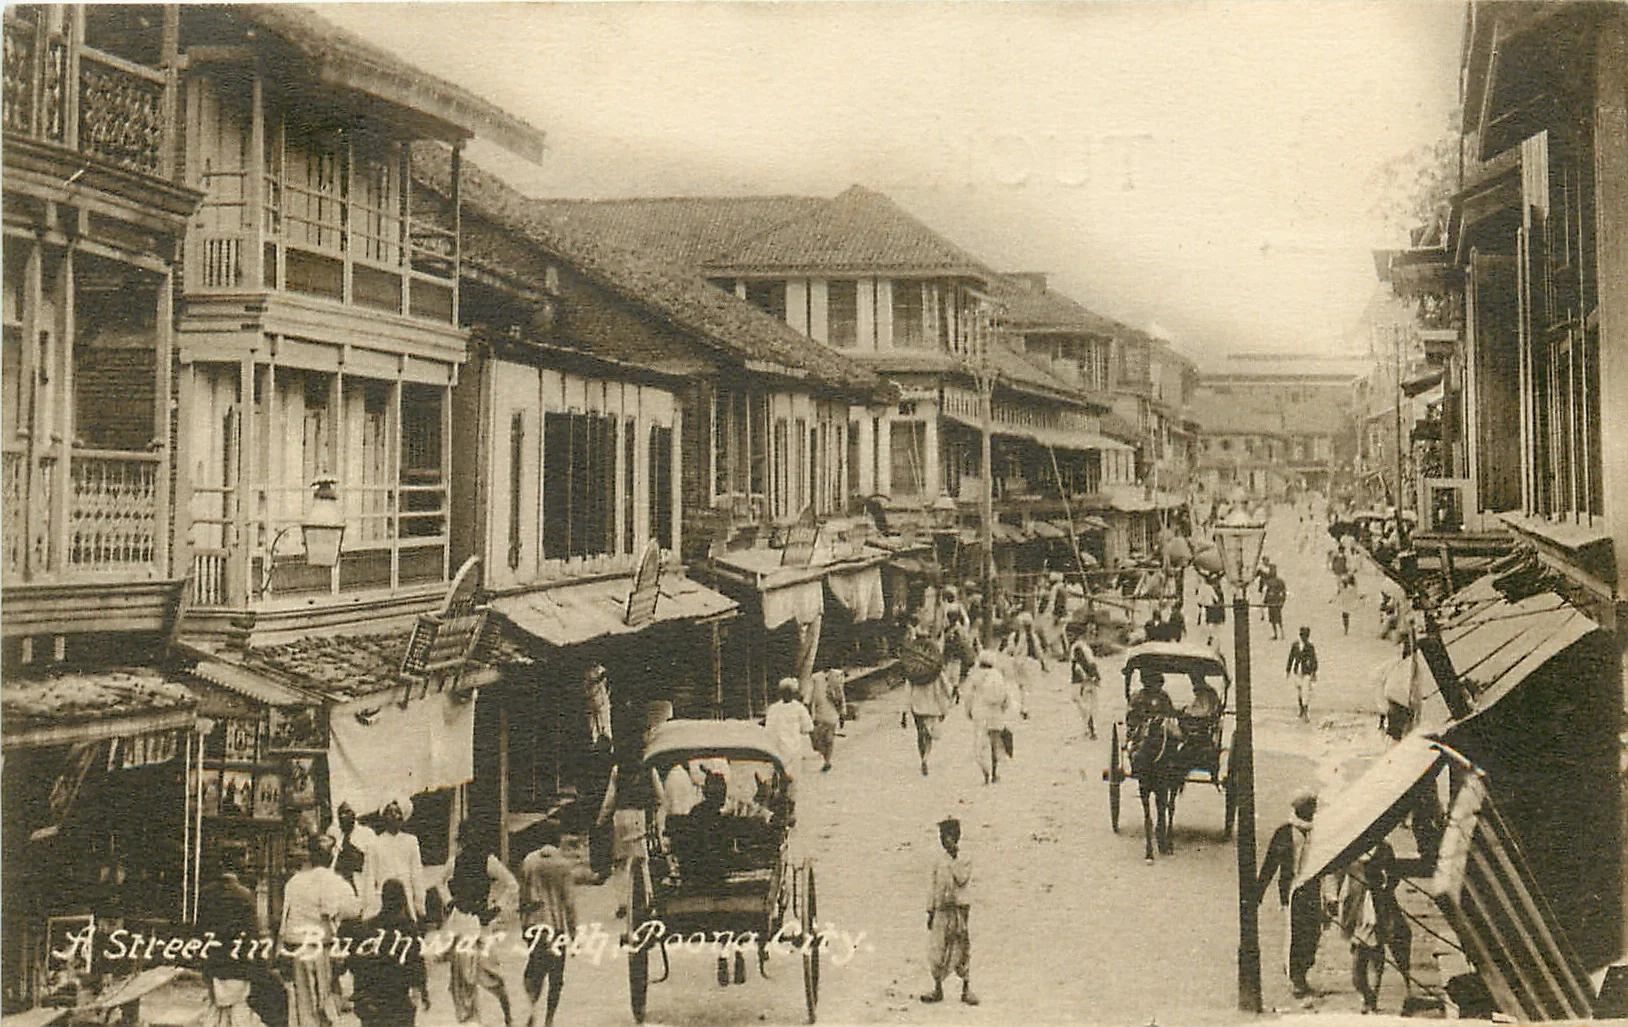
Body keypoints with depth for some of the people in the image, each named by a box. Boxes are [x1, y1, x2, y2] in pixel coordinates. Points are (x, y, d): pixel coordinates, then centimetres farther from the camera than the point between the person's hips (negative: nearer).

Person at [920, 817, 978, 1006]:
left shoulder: (964, 862, 4)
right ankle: (938, 989, 11)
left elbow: (962, 880, -15)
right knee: (937, 950, 1)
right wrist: (930, 911, 7)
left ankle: (966, 990, 6)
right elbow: (932, 887, 13)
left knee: (962, 951, -2)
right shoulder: (938, 863, 11)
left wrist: (954, 858, -10)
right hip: (942, 911, 2)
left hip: (960, 910, -2)